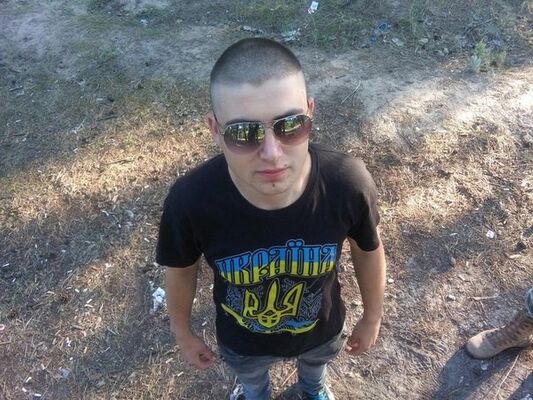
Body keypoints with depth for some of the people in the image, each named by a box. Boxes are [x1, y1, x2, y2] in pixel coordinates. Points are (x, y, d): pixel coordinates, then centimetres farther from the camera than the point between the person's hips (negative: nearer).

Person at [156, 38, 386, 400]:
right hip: (241, 339, 0)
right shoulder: (191, 201, -38)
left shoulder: (348, 184, -37)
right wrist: (183, 331, 3)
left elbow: (368, 250, -14)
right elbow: (181, 270, -15)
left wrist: (373, 317, 3)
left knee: (315, 362, 37)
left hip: (320, 329, 1)